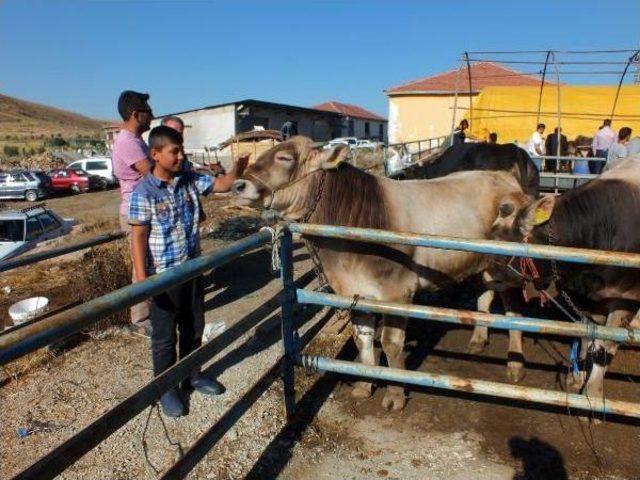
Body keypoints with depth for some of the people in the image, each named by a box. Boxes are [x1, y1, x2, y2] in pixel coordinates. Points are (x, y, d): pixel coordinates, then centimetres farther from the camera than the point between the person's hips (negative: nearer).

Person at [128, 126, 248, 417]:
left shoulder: (190, 180, 0)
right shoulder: (144, 192, -15)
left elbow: (223, 185, 5)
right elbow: (138, 237, -14)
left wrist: (238, 167, -17)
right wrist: (142, 280, -16)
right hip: (163, 275, -6)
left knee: (194, 327, 20)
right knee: (165, 335, 10)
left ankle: (192, 373, 41)